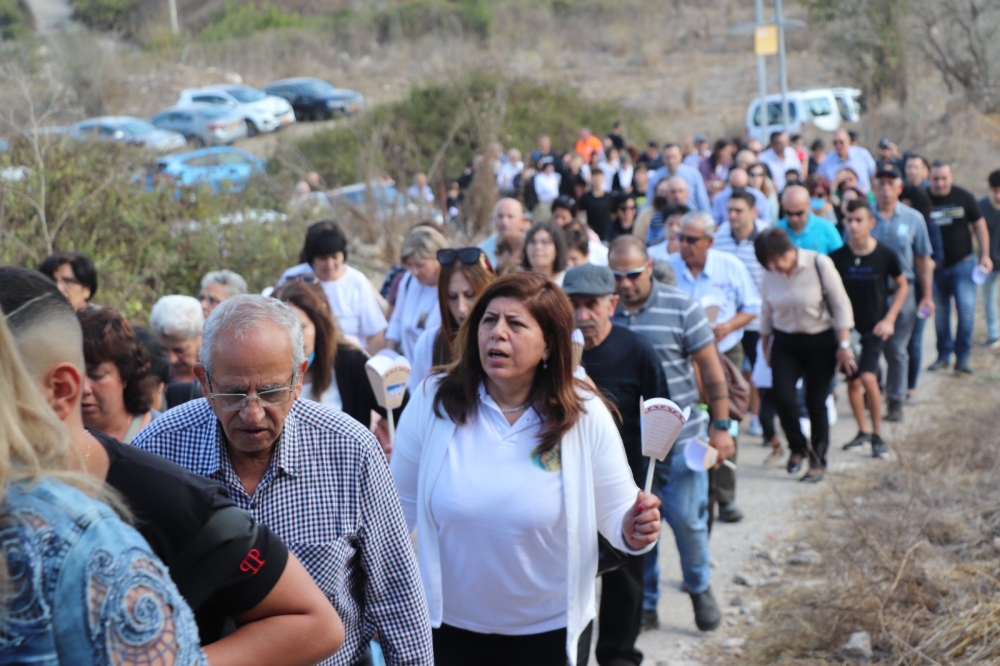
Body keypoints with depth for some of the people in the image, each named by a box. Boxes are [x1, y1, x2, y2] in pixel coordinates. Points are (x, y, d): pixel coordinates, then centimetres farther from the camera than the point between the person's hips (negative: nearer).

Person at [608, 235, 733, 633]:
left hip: (680, 439, -2)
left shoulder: (680, 308, -6)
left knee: (687, 519, 3)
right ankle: (644, 603, 22)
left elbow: (711, 368, -2)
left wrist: (721, 426, -4)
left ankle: (700, 589, 28)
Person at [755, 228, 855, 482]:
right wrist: (765, 347, 15)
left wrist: (844, 345, -11)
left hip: (820, 342, -3)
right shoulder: (770, 274, -3)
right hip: (785, 344, 3)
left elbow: (840, 305, -10)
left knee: (816, 403, 1)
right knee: (782, 397, -12)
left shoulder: (820, 265, -16)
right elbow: (766, 312, 10)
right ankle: (798, 448, 14)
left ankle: (818, 460, 17)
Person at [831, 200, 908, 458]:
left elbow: (902, 286, 5)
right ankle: (863, 431, 27)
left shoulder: (885, 255, -9)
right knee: (852, 381, 7)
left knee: (868, 377, -16)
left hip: (874, 328, -2)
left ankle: (877, 435, 0)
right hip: (848, 327, 2)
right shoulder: (837, 257, -8)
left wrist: (889, 319, -3)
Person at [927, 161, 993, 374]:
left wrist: (985, 255, -2)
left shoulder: (964, 197, -5)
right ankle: (944, 355, 21)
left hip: (963, 263, -1)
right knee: (940, 313, 7)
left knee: (966, 308, -11)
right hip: (935, 267, 1)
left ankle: (962, 357, -1)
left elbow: (979, 226, 3)